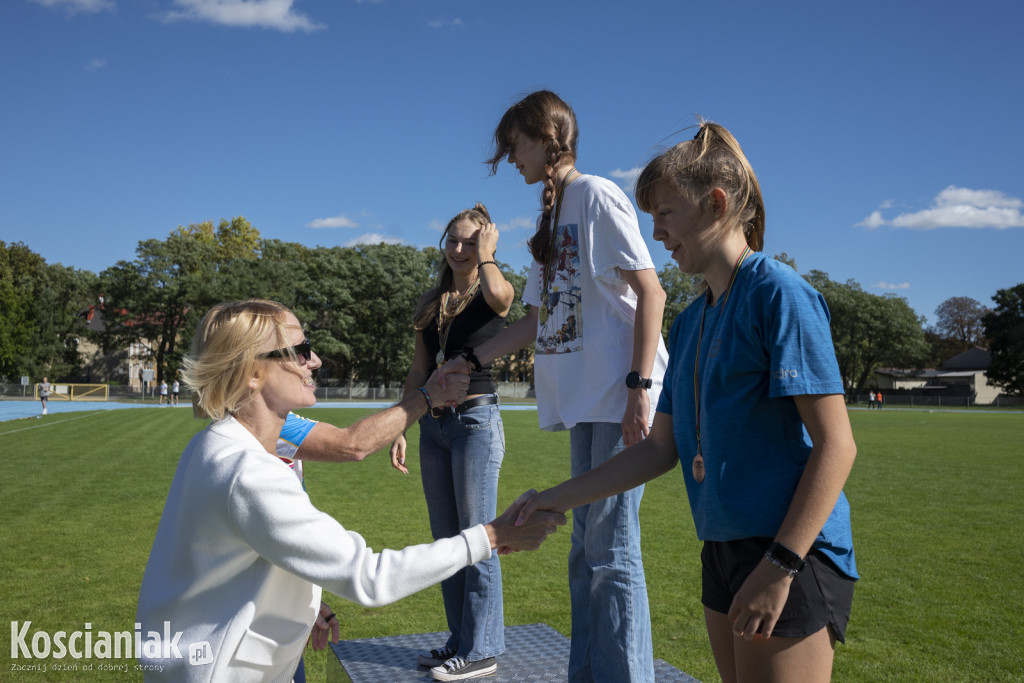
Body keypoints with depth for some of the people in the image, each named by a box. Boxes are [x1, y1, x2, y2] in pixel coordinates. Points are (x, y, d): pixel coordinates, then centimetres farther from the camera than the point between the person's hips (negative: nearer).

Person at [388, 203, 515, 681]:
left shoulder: (495, 295, -2)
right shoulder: (433, 304, 15)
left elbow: (498, 292, -30)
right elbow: (418, 373, 15)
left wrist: (485, 253, -11)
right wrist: (399, 428, 10)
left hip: (476, 420, -7)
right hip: (434, 424, 7)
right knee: (445, 539, 12)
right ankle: (461, 641, 25)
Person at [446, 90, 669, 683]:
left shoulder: (596, 195, -4)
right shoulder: (552, 219, 20)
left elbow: (650, 293, -11)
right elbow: (537, 322, 22)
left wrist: (639, 385, -19)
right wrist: (470, 360, 21)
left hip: (619, 395, -9)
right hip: (583, 399, 9)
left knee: (612, 549, -6)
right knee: (586, 546, 13)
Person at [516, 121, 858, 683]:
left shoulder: (779, 293, -11)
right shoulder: (689, 322, 12)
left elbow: (836, 444, -16)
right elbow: (661, 449, 13)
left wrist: (779, 566, -20)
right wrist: (557, 500, 10)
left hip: (790, 553, -8)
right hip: (722, 551, 8)